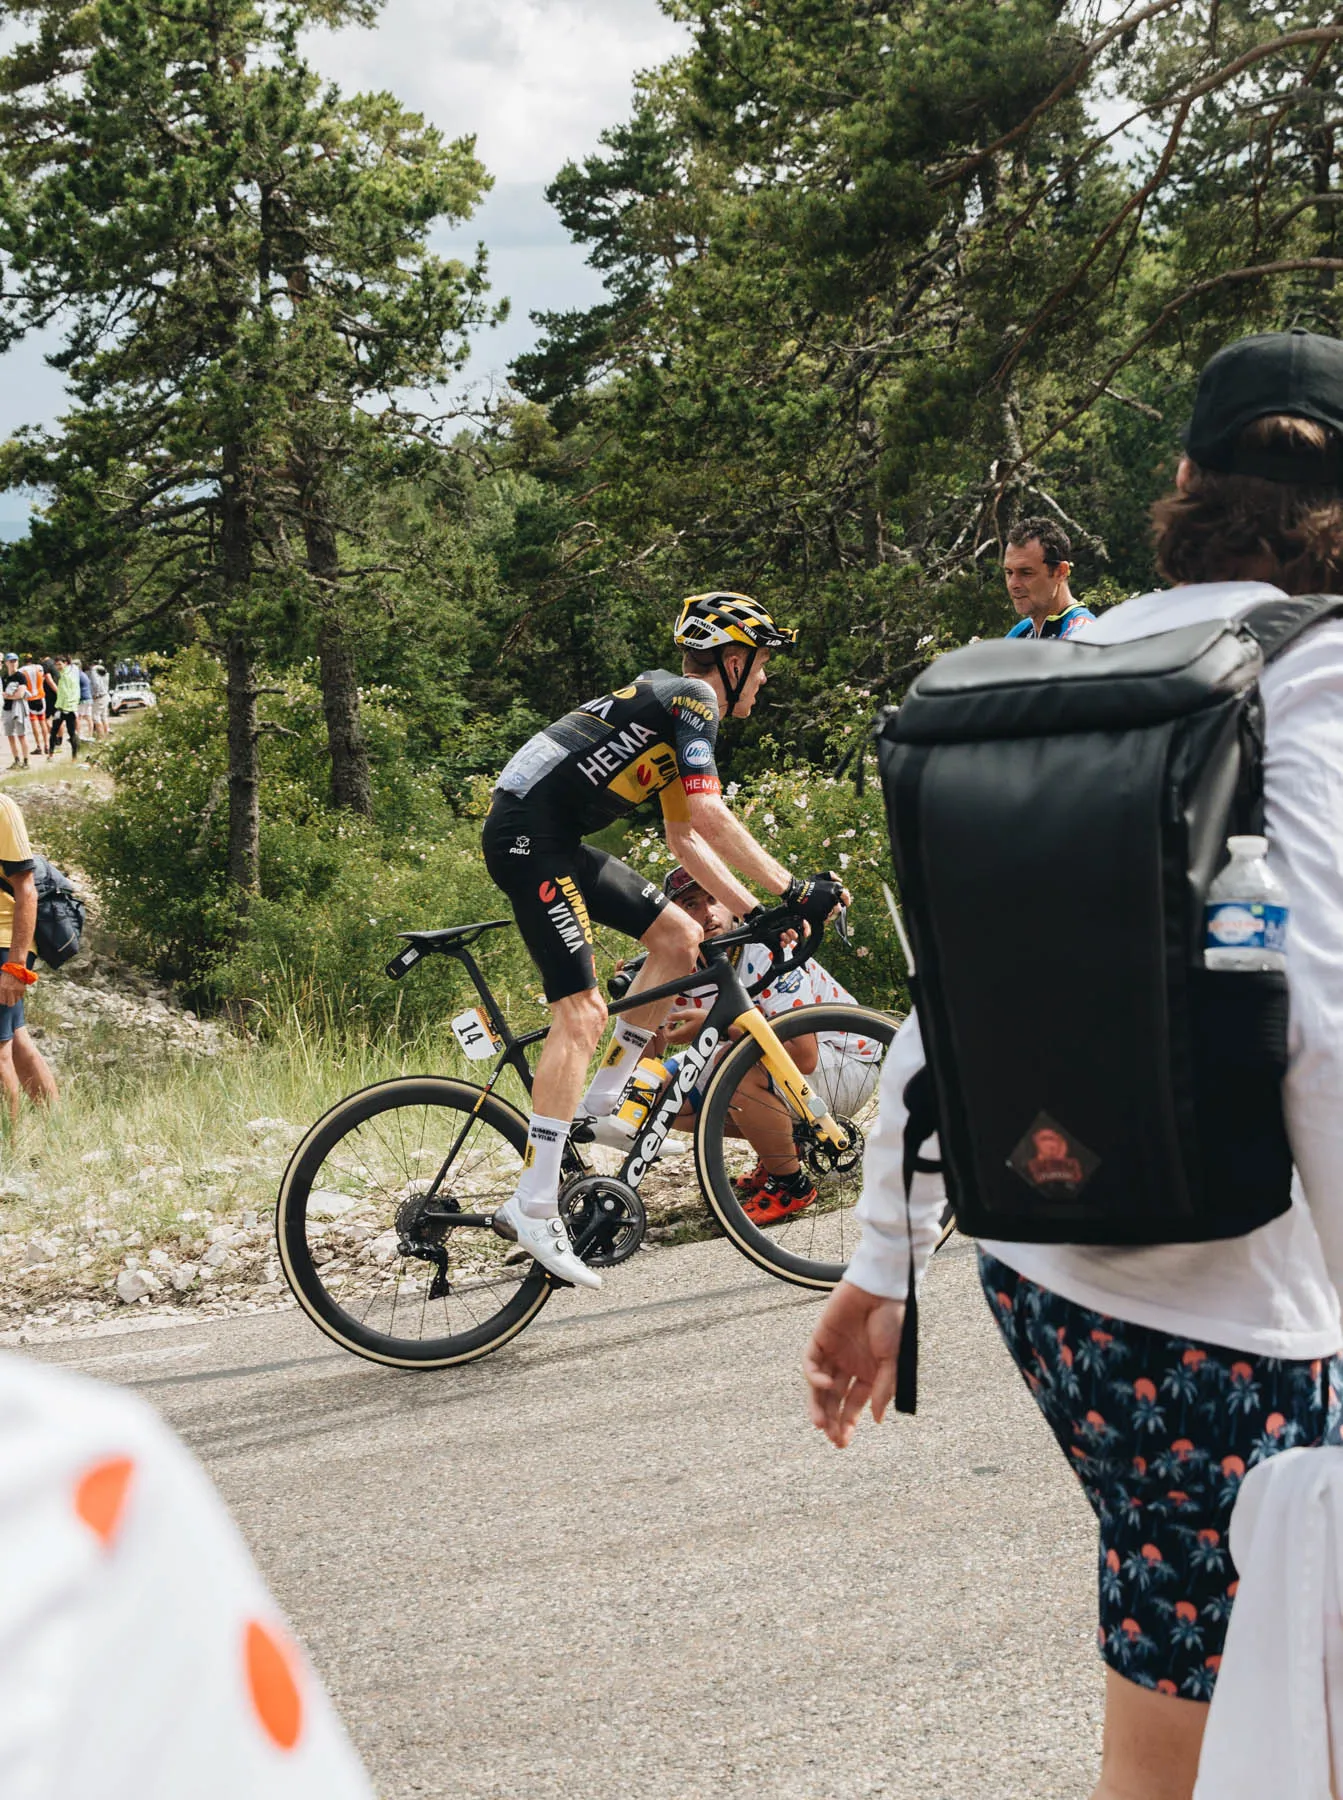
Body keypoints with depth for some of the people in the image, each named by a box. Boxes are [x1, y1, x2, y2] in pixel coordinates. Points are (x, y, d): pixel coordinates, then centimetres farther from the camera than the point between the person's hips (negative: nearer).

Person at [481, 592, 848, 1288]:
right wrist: (794, 889, -15)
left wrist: (754, 908, 16)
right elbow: (708, 816, -18)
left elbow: (686, 839, 23)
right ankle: (532, 1207, -17)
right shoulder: (690, 697, -7)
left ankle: (601, 1100, 14)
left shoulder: (674, 705, 22)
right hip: (527, 836, -10)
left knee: (680, 937, 11)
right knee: (582, 1010, -15)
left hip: (558, 842, 10)